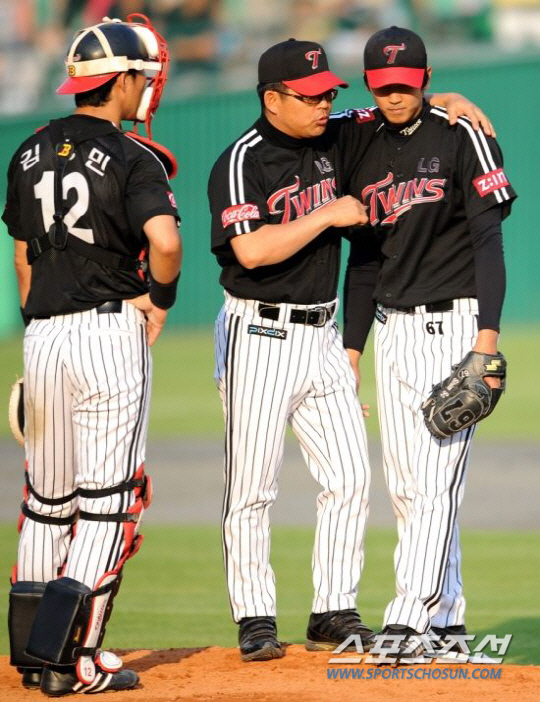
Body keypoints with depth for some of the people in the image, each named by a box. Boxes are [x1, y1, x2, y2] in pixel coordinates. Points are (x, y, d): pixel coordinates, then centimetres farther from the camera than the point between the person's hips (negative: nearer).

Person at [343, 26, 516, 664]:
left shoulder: (461, 138, -6)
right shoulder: (365, 152, 11)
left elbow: (488, 239, -10)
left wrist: (488, 331, -19)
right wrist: (352, 346, 12)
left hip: (453, 324, -7)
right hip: (393, 330, 7)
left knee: (436, 479, -13)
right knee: (405, 485, 7)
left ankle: (409, 622, -20)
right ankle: (446, 620, 16)